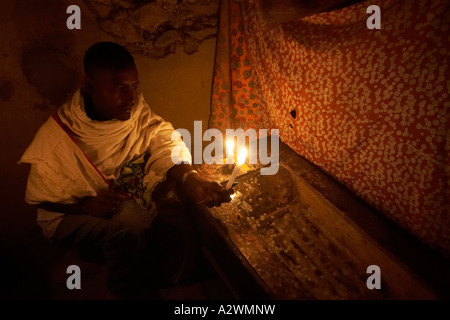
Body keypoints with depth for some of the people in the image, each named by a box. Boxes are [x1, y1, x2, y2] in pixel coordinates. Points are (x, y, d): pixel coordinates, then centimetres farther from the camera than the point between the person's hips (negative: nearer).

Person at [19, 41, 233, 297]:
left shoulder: (138, 111, -10)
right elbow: (41, 198, -10)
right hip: (71, 216, -4)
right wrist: (88, 206, -28)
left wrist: (191, 180, -41)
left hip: (133, 203, 5)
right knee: (128, 220, -32)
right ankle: (126, 291, -3)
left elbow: (167, 147, -20)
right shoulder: (56, 135, -20)